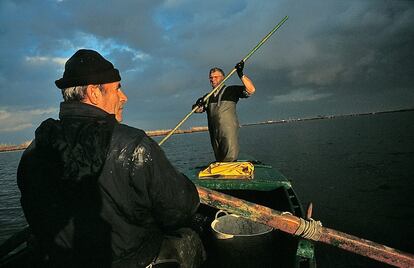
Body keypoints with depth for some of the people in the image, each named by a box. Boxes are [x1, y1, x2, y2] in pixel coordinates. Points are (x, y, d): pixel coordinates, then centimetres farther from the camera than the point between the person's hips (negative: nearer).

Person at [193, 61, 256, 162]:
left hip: (229, 133, -5)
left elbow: (251, 90, -8)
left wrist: (241, 74, -18)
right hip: (214, 134, 6)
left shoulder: (231, 91, 3)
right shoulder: (208, 97, 18)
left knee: (230, 160, -10)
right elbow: (197, 110, 10)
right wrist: (198, 104, -14)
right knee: (219, 161, 14)